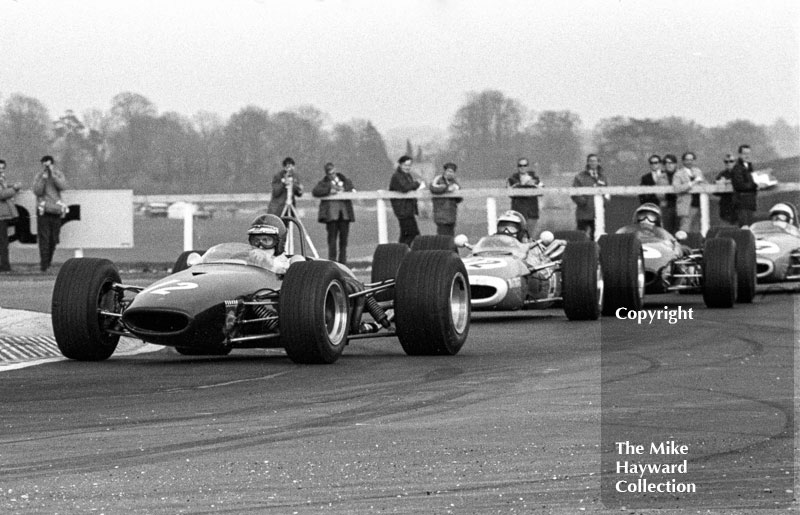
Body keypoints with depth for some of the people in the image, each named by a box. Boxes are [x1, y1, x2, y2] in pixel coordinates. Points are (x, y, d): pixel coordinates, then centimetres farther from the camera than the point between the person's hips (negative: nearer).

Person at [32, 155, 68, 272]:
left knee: (54, 239, 5)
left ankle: (48, 262, 19)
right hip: (43, 211, -2)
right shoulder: (38, 177, 1)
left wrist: (53, 174, -17)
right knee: (44, 238, -10)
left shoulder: (59, 175, 6)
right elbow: (37, 191, -12)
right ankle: (44, 264, -12)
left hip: (56, 211, 2)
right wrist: (43, 178, -19)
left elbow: (63, 187, -12)